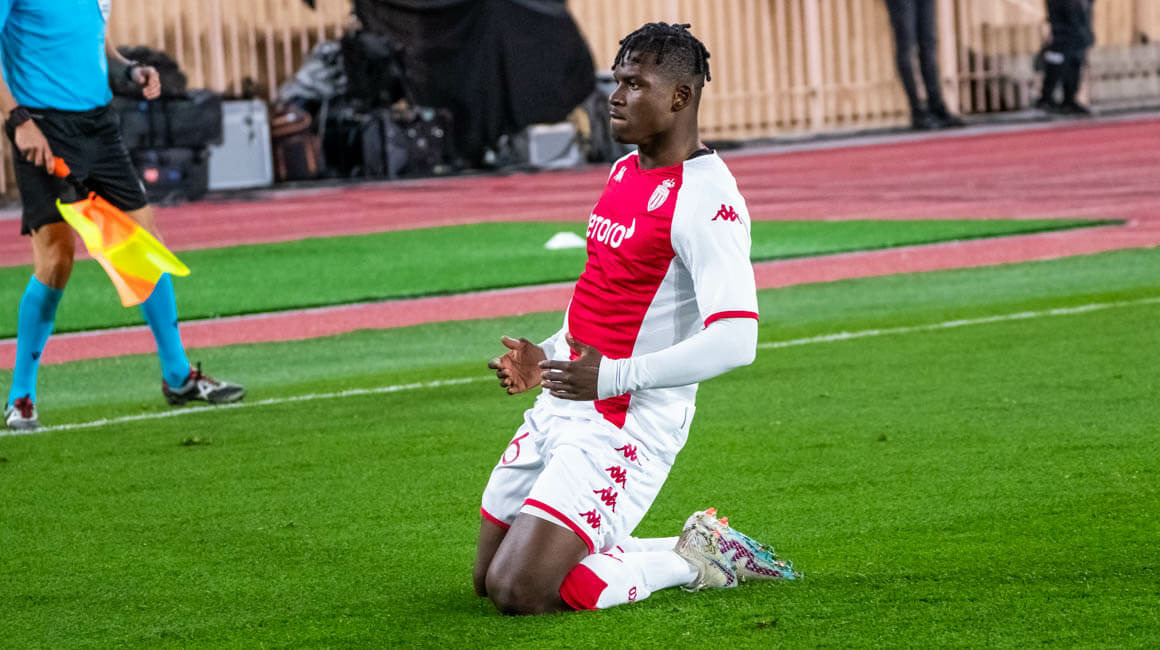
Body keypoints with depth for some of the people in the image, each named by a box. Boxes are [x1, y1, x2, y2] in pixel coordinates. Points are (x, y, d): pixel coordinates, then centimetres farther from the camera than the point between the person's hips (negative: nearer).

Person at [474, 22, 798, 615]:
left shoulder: (705, 199, -18)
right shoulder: (626, 170, 12)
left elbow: (734, 341, -27)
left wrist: (611, 377, -27)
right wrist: (546, 359, 11)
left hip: (627, 424, -10)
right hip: (562, 404, 10)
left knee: (518, 593, -18)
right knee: (488, 581, 14)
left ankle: (693, 560, 1)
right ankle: (697, 547, 20)